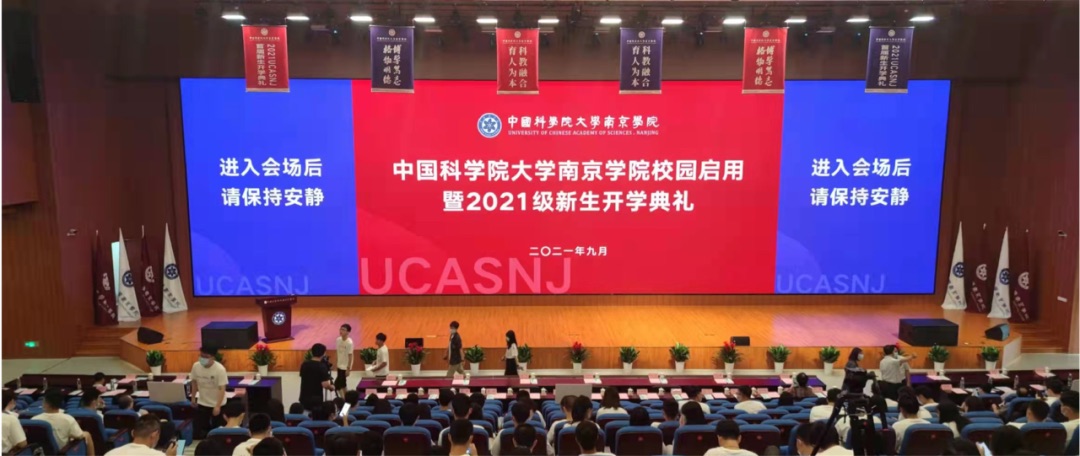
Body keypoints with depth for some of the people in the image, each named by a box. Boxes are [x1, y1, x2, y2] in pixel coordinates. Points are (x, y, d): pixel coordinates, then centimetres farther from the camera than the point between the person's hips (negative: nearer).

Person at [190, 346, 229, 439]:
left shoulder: (220, 369, -24)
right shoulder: (196, 366, -11)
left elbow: (222, 389, -22)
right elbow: (194, 382, 6)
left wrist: (218, 406, -26)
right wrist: (193, 398, 13)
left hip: (217, 405, -4)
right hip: (202, 403, 4)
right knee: (198, 431, 7)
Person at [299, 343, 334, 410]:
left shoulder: (304, 364, 3)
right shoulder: (322, 367, -15)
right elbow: (325, 385, -21)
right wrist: (331, 387, 1)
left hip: (303, 399, 6)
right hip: (316, 400, -6)